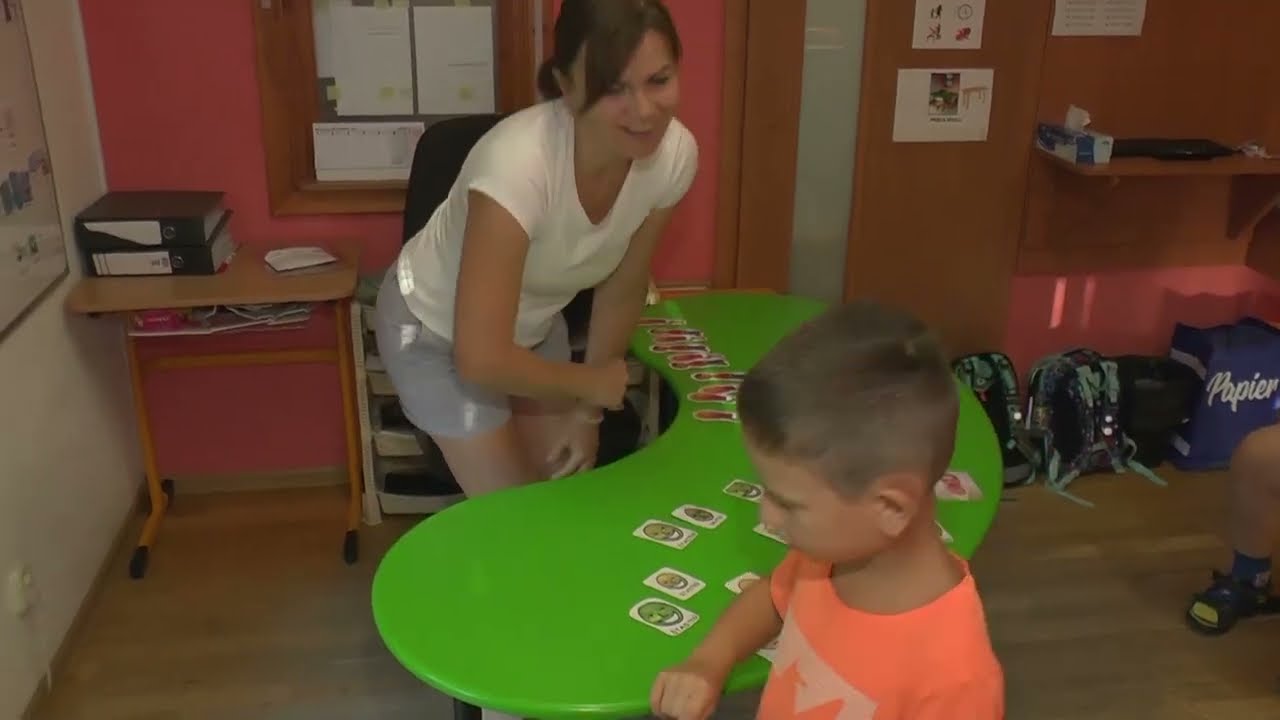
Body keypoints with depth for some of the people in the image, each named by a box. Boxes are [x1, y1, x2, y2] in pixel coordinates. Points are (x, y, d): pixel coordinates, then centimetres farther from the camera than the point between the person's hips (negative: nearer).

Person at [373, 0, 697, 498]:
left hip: (535, 325, 5)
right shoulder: (519, 162, -39)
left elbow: (622, 289, -5)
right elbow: (482, 358, -36)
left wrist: (588, 410, 0)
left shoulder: (674, 153, -21)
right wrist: (590, 384, -20)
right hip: (435, 332, -5)